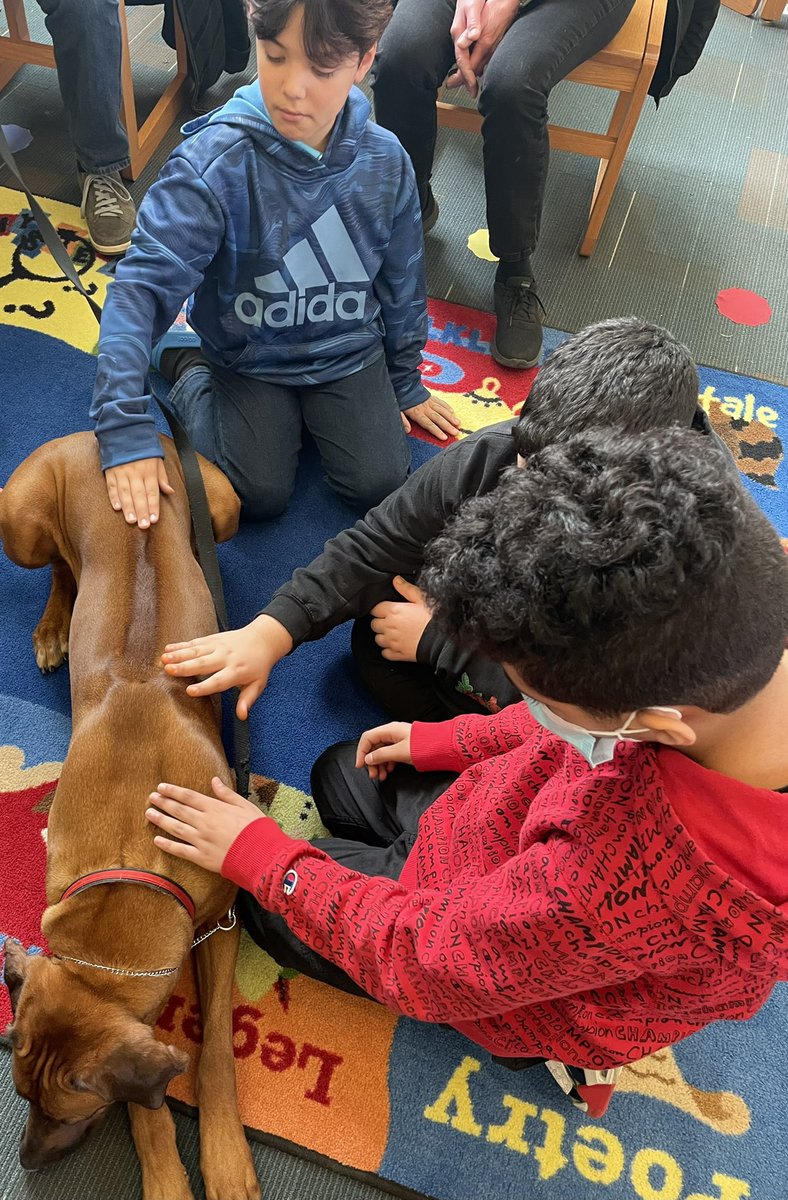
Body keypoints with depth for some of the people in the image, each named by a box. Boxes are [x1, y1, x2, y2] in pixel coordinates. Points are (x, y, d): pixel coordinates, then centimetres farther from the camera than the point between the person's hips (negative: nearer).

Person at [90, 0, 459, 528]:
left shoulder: (385, 159, -13)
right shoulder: (214, 161, -27)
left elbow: (402, 282, 1)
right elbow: (142, 287, -32)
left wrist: (406, 381, 11)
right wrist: (126, 430, -41)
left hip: (350, 349, 3)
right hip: (250, 358, -2)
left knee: (379, 484, -8)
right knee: (262, 494, -8)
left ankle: (311, 403, 22)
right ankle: (187, 363, 16)